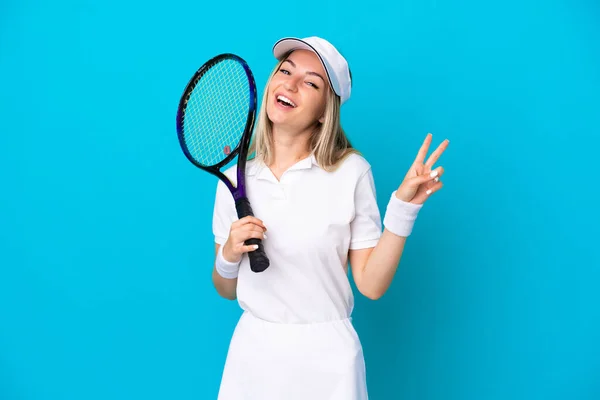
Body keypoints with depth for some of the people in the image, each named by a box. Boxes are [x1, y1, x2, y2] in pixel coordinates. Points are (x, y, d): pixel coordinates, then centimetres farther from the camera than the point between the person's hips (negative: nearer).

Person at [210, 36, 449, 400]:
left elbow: (371, 284, -10)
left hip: (326, 359, -2)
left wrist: (403, 206, -18)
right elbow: (226, 290, 7)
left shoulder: (351, 171, -9)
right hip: (251, 352, 3)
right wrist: (228, 256, -13)